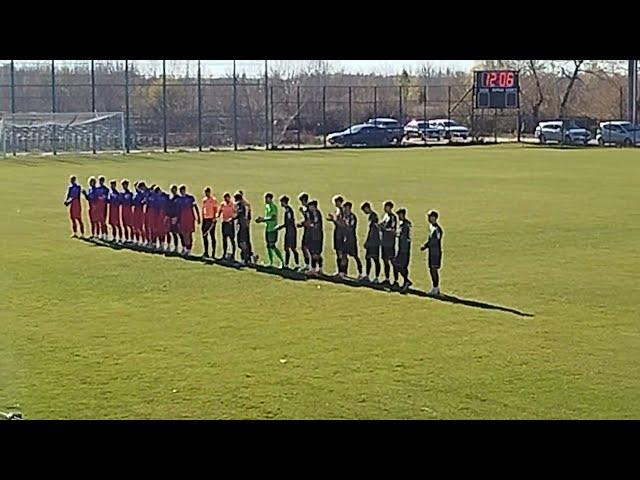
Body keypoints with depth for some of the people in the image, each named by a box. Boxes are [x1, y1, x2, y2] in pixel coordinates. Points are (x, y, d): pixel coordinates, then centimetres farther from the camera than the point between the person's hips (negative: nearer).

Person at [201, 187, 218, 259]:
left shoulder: (213, 200, -7)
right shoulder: (204, 199, 13)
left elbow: (215, 210, -11)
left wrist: (214, 218, -20)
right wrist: (202, 219, 16)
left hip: (211, 219, -7)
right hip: (205, 219, 7)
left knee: (212, 236, -2)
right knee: (204, 236, 7)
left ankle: (213, 253, 1)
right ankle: (206, 252, 14)